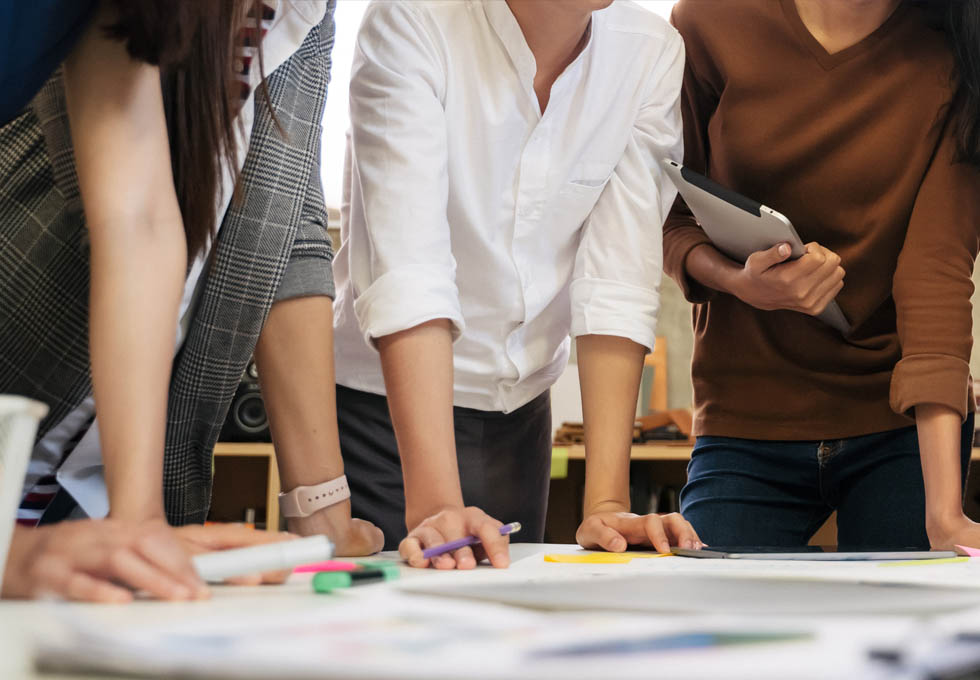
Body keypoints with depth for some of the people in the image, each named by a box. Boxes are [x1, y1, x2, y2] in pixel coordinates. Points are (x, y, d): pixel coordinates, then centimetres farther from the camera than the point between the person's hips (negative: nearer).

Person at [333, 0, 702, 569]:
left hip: (518, 413, 4)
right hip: (382, 406, -3)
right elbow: (407, 270, -29)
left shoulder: (653, 54, -9)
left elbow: (620, 286, -14)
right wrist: (433, 504, -36)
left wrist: (606, 505, -20)